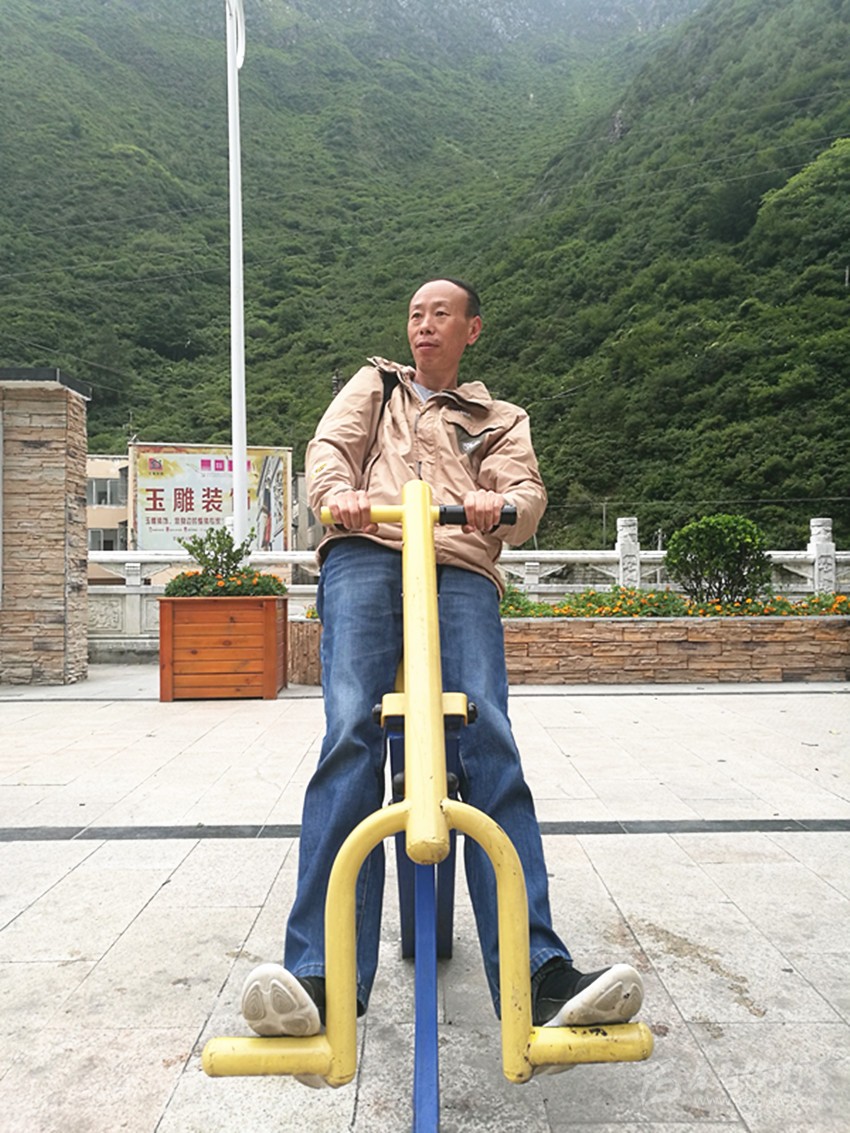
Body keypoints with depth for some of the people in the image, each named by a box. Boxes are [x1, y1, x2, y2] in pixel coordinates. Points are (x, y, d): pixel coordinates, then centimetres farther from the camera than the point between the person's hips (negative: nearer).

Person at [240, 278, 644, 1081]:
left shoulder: (500, 420, 32)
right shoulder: (373, 387, 33)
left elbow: (529, 495, 14)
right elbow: (328, 447, 14)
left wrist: (502, 504, -13)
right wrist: (340, 494, -12)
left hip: (461, 570, 1)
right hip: (366, 554, 0)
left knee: (489, 743, -22)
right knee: (351, 735, -24)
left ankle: (537, 978, -28)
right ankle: (323, 978, -31)